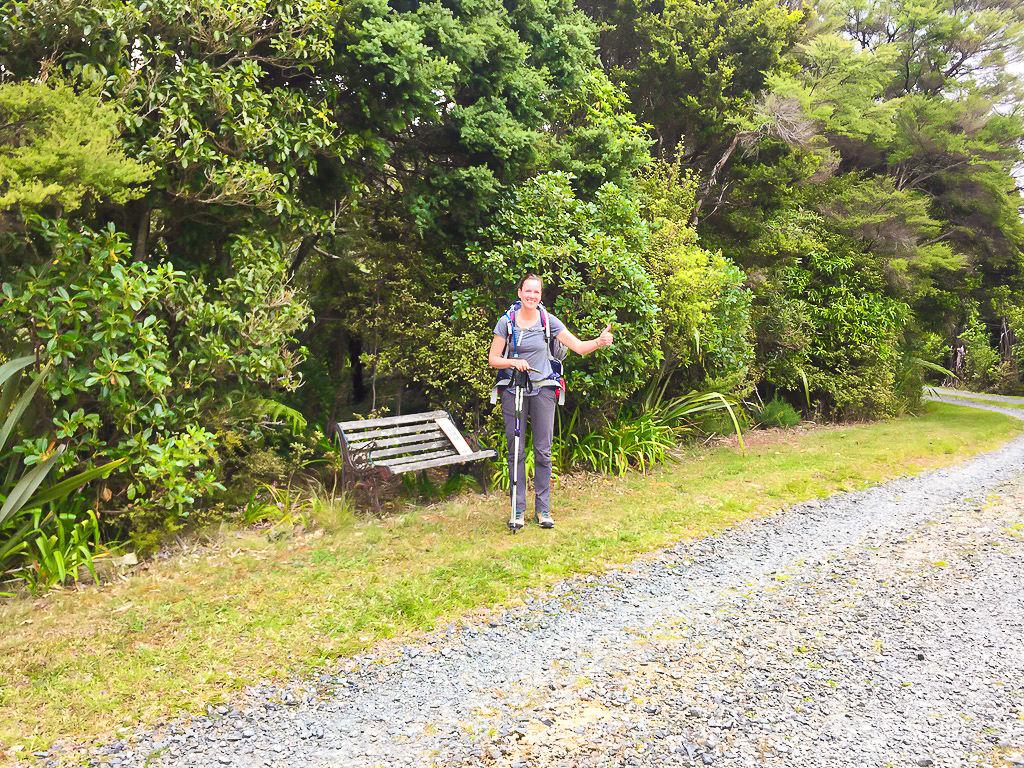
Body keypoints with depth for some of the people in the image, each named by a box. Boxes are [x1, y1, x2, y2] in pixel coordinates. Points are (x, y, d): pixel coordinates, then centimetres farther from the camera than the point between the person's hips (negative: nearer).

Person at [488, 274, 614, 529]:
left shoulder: (549, 321, -1)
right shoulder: (506, 322, -1)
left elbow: (579, 347, -6)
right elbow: (493, 359, 0)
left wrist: (600, 341, -25)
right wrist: (514, 362, -18)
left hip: (542, 390, 0)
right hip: (513, 390, 0)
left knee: (543, 451, 2)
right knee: (515, 451, 2)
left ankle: (543, 508, 13)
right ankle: (518, 509, 12)